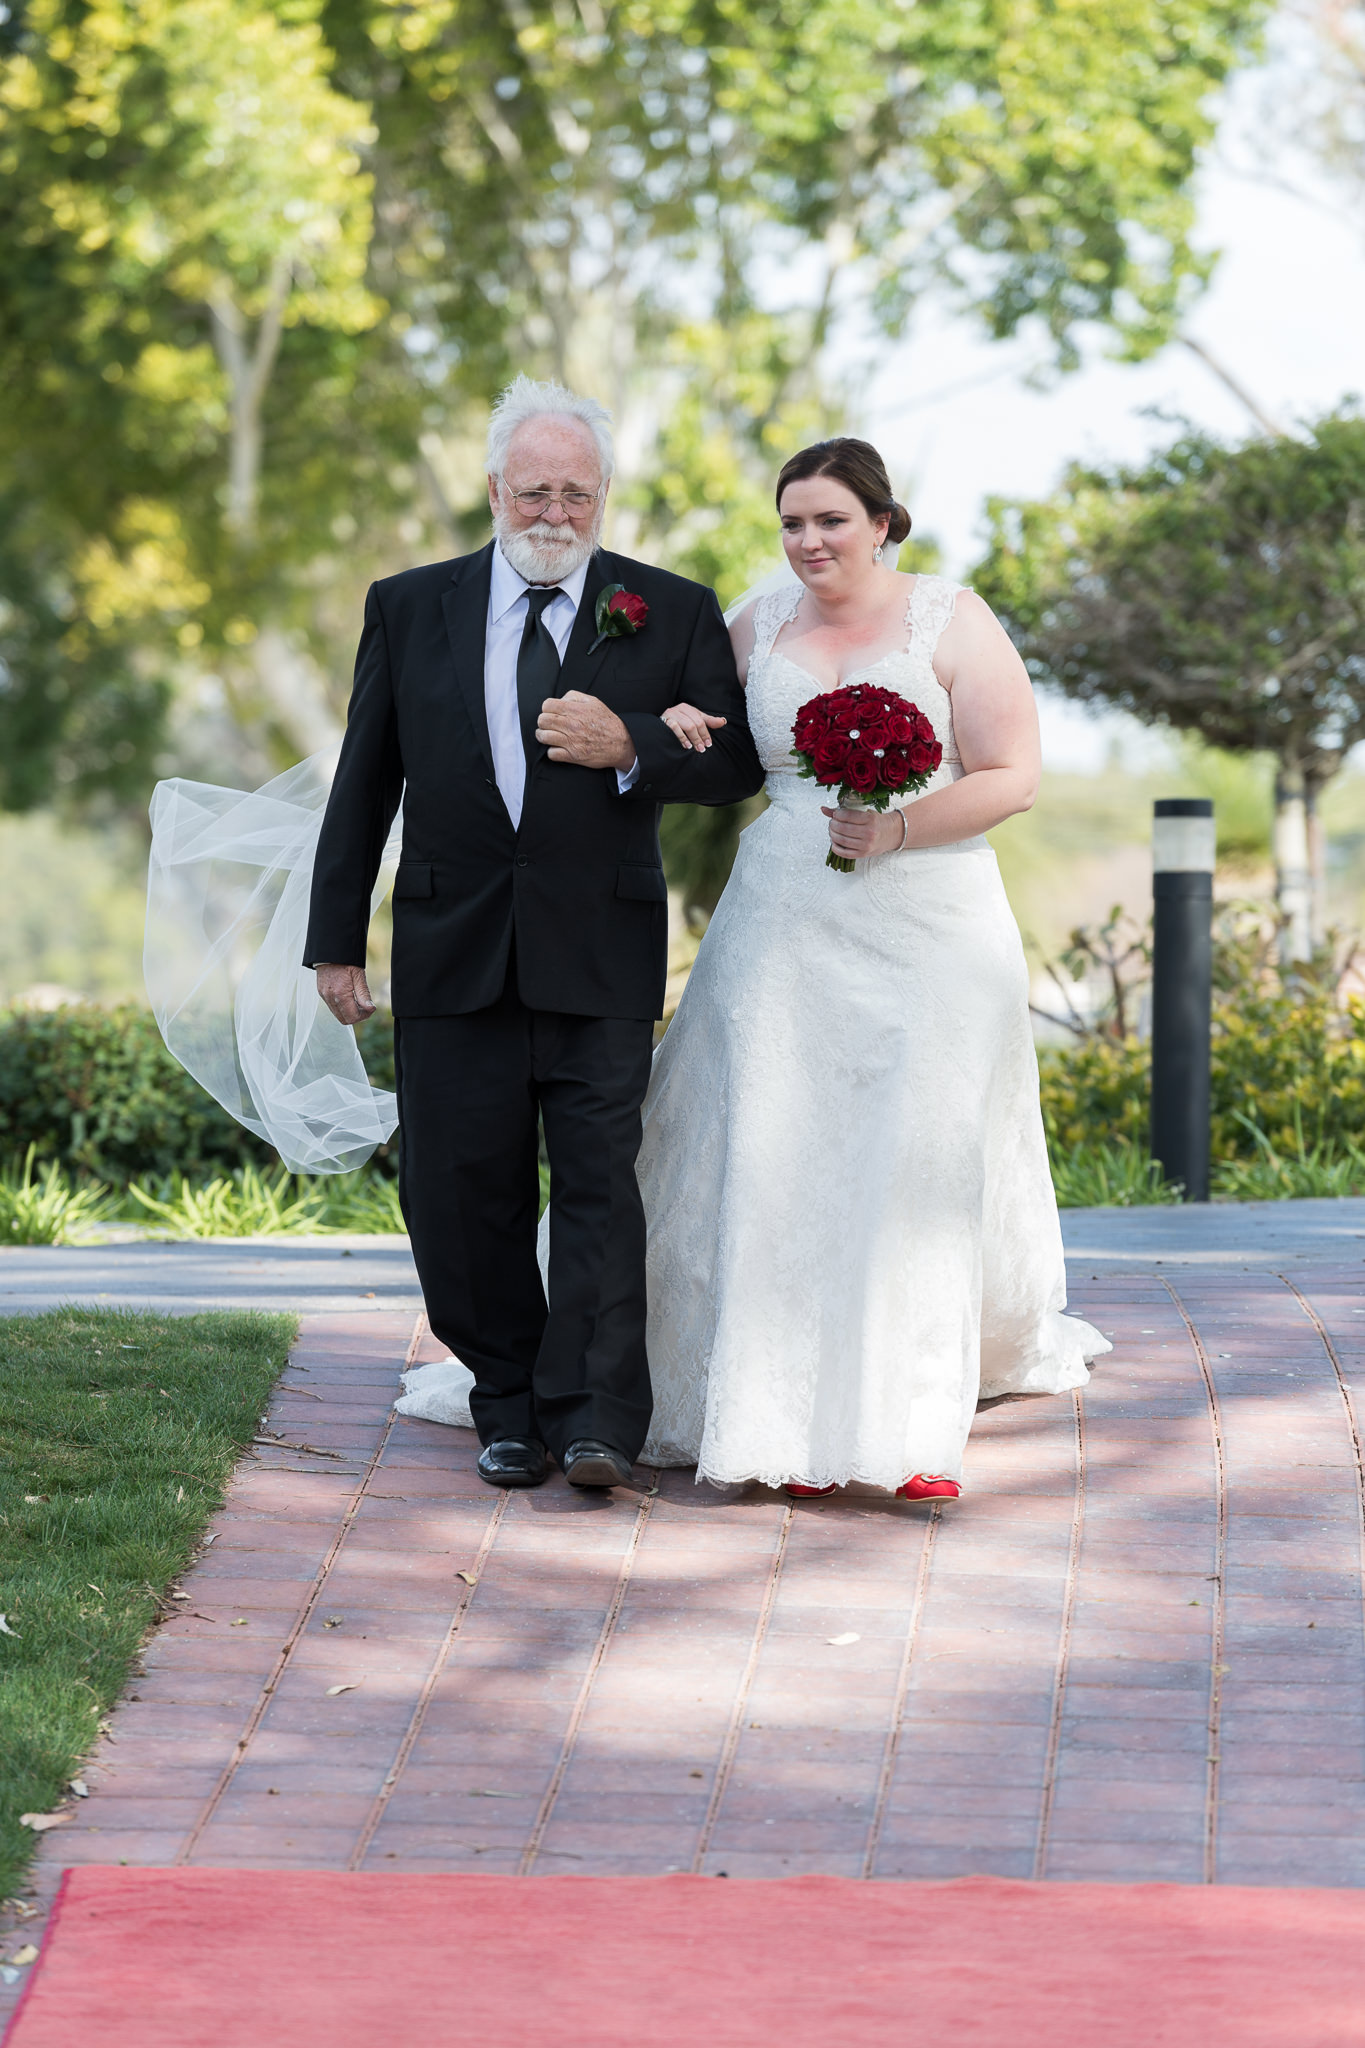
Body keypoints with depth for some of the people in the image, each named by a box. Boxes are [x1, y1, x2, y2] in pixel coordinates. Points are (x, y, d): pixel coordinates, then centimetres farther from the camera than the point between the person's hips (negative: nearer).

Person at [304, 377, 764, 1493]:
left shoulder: (673, 612, 4)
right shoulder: (409, 607, 8)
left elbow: (738, 763, 3)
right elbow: (364, 783, 10)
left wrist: (629, 746, -16)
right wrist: (337, 940, 7)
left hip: (601, 951, -2)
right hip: (453, 951, 2)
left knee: (600, 1181, -7)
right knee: (464, 1192, 4)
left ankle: (594, 1422, -6)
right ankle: (511, 1408, 16)